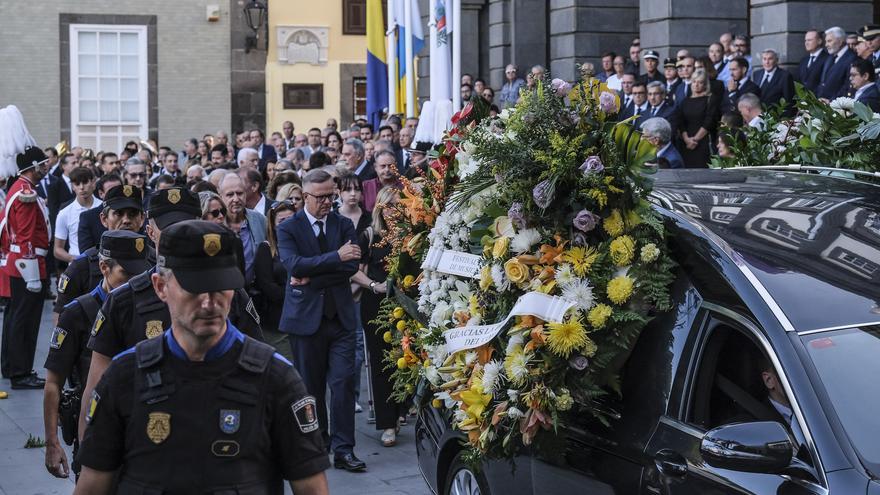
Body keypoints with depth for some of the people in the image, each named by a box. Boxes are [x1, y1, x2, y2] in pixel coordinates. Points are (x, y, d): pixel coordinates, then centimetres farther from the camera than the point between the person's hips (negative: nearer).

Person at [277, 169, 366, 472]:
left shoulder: (344, 225, 8)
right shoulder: (288, 228, 0)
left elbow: (352, 266, -5)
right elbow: (294, 265, -17)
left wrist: (311, 276, -12)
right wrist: (336, 257, -22)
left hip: (340, 315, 2)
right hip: (305, 316, -2)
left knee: (343, 381, -4)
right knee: (310, 385, 6)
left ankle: (343, 449, 0)